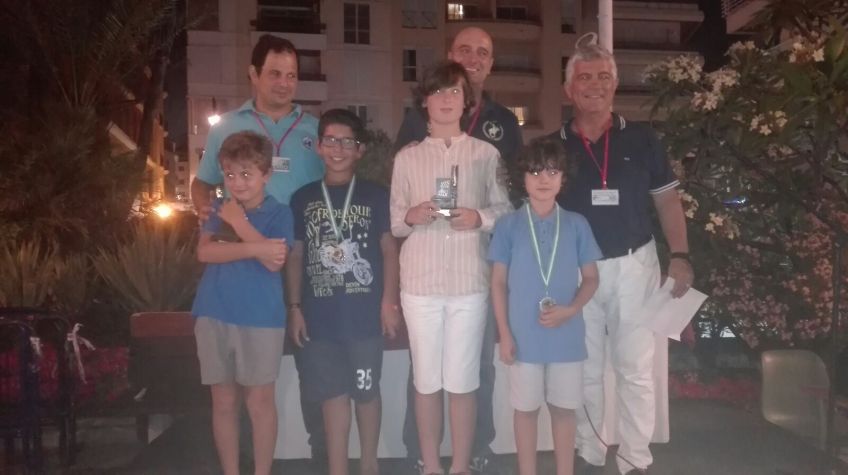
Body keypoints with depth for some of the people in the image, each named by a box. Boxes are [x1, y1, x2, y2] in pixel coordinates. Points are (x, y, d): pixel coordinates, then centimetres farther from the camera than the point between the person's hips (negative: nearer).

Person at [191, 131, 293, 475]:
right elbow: (205, 252, -8)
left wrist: (240, 223, -11)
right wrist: (255, 248, -19)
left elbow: (274, 261, -16)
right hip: (214, 316, 4)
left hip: (261, 319, -3)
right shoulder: (220, 211, 9)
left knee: (259, 401, 5)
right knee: (223, 402, 11)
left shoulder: (279, 213, -1)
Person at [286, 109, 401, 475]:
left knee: (366, 392, 9)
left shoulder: (375, 196, 1)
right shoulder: (303, 198, 7)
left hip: (365, 313, -1)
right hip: (320, 315, 2)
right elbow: (295, 256, 9)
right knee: (332, 395, 9)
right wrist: (295, 307, 5)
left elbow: (390, 250, 2)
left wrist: (389, 301, -5)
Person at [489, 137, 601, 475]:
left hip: (567, 334, 1)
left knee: (564, 408, 12)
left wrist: (570, 310, -13)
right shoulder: (508, 225, -3)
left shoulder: (576, 225, 0)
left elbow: (591, 278, 5)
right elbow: (498, 282, 0)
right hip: (524, 335, -1)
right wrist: (504, 334, -5)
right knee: (526, 408, 11)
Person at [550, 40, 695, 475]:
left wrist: (679, 256, -7)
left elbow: (667, 200, 5)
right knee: (585, 370, 11)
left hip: (634, 264, 0)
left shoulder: (641, 138, 2)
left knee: (636, 368, 6)